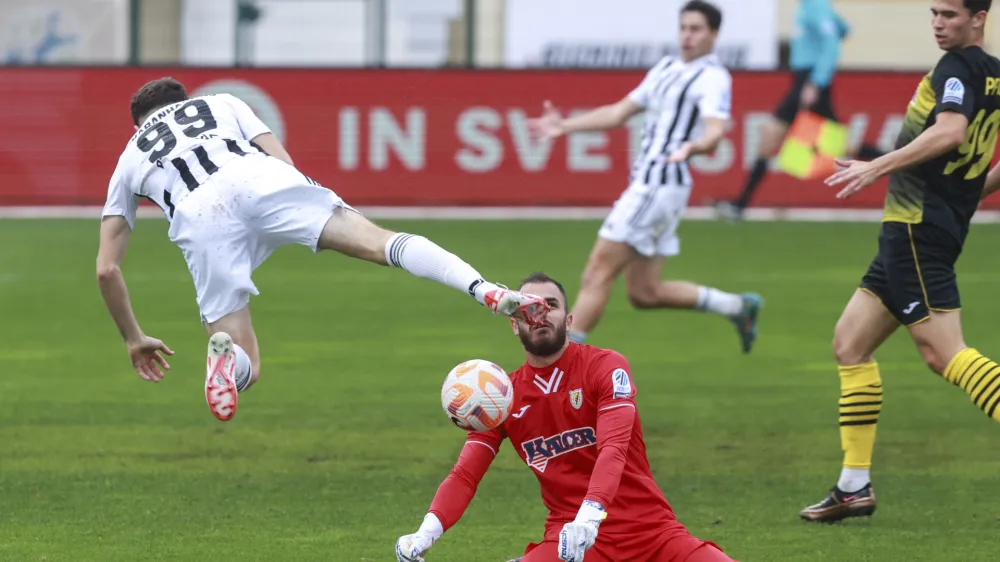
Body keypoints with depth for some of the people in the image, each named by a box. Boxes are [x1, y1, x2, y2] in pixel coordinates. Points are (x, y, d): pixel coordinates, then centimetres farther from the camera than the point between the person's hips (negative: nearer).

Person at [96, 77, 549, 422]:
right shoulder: (221, 104, 39)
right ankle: (487, 292, -34)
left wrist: (134, 340, 44)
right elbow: (282, 161, 23)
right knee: (382, 242, -9)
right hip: (255, 177, 0)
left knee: (243, 372, 6)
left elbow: (106, 268, 33)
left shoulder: (129, 159, 38)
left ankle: (225, 352, -32)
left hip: (198, 216, 0)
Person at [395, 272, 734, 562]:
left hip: (652, 531, -1)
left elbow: (614, 450, -19)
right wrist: (426, 534, -20)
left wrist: (589, 518, -37)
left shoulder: (606, 367, -5)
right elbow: (465, 475, 0)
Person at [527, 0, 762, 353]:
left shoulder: (713, 78, -7)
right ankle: (738, 306, 24)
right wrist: (565, 126, 23)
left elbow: (715, 132, -23)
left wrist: (692, 147, -44)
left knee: (599, 271, -11)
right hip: (644, 181, 9)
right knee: (645, 293, 11)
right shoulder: (666, 69, 20)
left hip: (661, 185, -9)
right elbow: (618, 113, 26)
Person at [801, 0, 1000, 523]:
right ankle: (855, 486, 13)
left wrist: (878, 167, -26)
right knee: (849, 343, 13)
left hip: (918, 228, -10)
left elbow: (950, 132, -28)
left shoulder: (957, 68, -10)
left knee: (945, 354, -16)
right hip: (911, 231, 10)